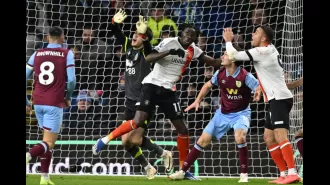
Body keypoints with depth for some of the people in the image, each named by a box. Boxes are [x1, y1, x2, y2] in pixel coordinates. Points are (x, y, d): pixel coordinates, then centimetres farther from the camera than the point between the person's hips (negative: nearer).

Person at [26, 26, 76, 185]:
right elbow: (71, 80, -11)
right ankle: (28, 155, -33)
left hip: (38, 102, 5)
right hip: (54, 103, -5)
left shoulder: (37, 54, 9)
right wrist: (68, 98, 6)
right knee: (49, 143, -4)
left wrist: (26, 102, 15)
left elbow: (25, 78, 6)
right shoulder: (67, 54, -2)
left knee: (47, 139, 19)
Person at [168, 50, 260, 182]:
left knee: (239, 136, -34)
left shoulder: (245, 76, -22)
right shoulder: (220, 74, -8)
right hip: (223, 113, 5)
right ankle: (182, 171, 14)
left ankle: (244, 174, -19)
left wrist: (258, 93, -46)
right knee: (203, 140, 2)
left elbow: (260, 88, -23)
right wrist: (197, 100, 8)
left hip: (241, 113, -5)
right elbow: (208, 85, 12)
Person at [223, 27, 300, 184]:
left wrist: (228, 40, 7)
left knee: (280, 134, -22)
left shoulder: (262, 51, -11)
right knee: (268, 137, 11)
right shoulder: (269, 50, 17)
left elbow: (233, 56, -9)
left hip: (279, 98, -10)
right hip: (278, 99, 10)